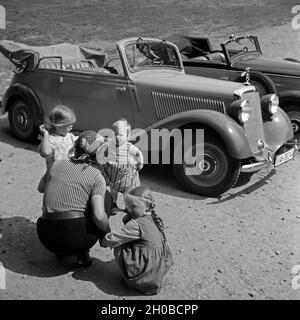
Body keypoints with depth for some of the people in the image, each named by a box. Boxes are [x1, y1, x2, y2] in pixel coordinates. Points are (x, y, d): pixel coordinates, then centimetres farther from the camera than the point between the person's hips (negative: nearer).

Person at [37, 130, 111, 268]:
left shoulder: (56, 164, 10)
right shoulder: (96, 176, -2)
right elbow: (99, 216, -15)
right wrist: (108, 233, 6)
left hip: (47, 239, 5)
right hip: (75, 237, -5)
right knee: (106, 197, 16)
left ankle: (60, 251, 18)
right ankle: (82, 254, 13)